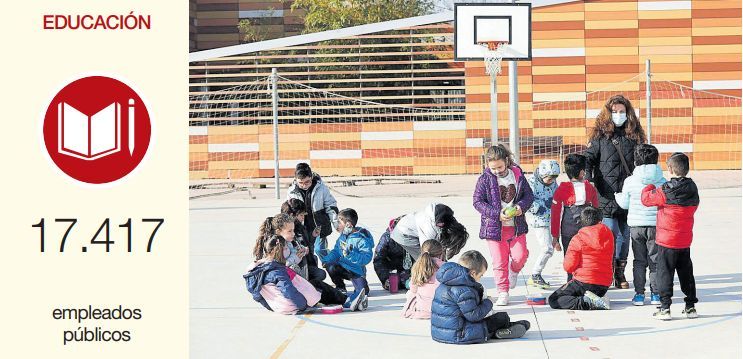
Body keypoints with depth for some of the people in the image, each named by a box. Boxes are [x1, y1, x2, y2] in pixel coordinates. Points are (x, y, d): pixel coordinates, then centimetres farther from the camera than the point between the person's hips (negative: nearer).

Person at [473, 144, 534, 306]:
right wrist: (497, 213, -18)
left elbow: (529, 195, 8)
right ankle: (503, 293, 13)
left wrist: (521, 206, -14)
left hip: (516, 225, 2)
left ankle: (514, 271, 29)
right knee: (499, 261, 1)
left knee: (520, 255, -6)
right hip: (495, 227, -2)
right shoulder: (485, 179, -8)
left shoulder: (518, 175, -1)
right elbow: (477, 201, -8)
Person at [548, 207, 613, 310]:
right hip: (605, 286, 6)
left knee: (553, 301, -1)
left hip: (584, 282, -6)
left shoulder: (577, 239, -9)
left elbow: (568, 267, -9)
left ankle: (587, 302, -22)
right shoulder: (608, 235, 5)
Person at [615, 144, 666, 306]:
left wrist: (617, 196, 24)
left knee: (639, 261, 9)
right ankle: (656, 294, 10)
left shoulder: (630, 181, -6)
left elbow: (625, 204, 3)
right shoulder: (662, 181, -6)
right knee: (655, 260, 9)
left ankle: (639, 294, 7)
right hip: (656, 225, 0)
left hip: (636, 225, 0)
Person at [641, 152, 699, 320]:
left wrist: (649, 187, 14)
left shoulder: (665, 191, -18)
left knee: (665, 273, 1)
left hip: (666, 241, -5)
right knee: (686, 273, 15)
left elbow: (646, 198, -8)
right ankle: (691, 306, 20)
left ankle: (665, 308, 1)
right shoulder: (693, 190, 0)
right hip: (685, 241, 5)